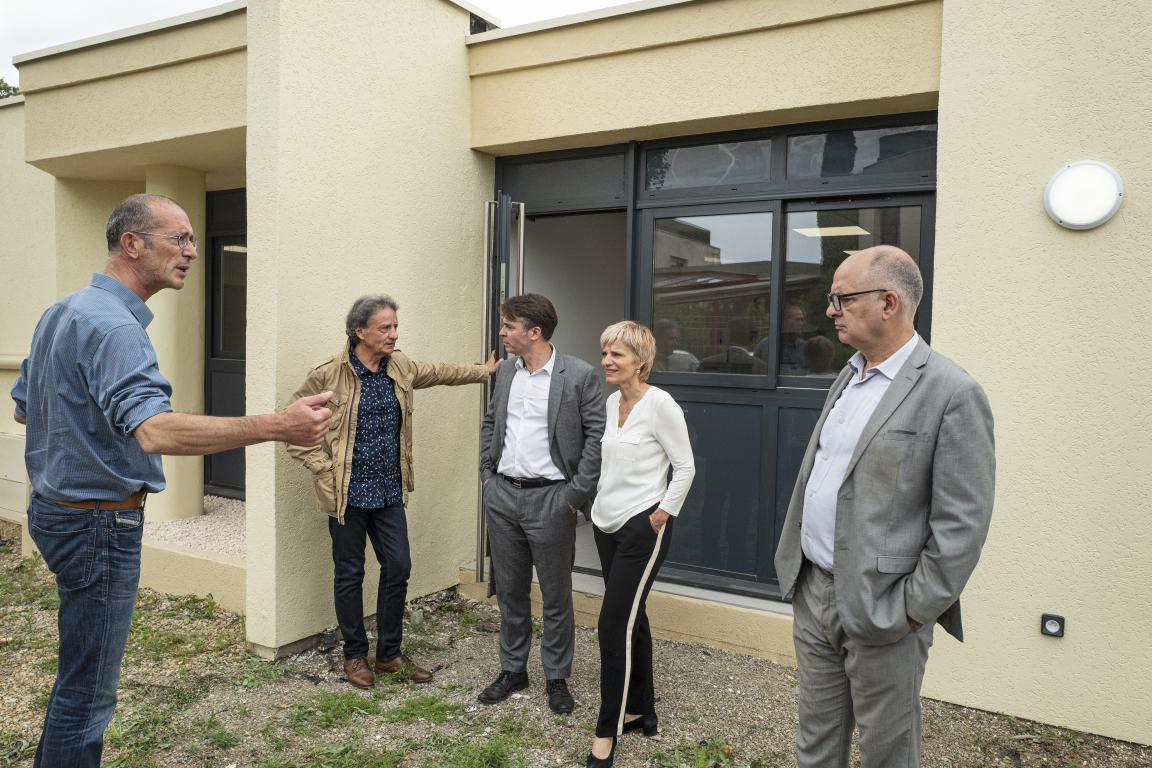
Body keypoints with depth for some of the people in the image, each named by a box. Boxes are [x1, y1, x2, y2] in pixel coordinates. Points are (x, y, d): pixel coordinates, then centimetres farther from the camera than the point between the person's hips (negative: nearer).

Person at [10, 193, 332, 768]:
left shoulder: (61, 312, 10)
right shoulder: (112, 325, -22)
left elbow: (23, 408, 20)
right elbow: (155, 431, -38)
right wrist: (277, 426, -44)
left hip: (55, 507, 10)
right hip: (99, 520, -10)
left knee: (79, 672, 23)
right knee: (87, 689, 2)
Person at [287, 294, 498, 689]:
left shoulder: (401, 366, 4)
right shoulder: (327, 374, -13)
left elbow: (439, 372, 23)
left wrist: (483, 372, 30)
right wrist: (324, 470, -14)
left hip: (389, 492, 5)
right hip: (348, 493, -5)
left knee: (398, 568, 7)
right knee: (350, 574, 8)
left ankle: (390, 653, 24)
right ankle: (355, 655, 26)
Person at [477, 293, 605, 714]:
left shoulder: (579, 375, -11)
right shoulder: (505, 372, 8)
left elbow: (597, 435, -10)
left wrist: (577, 493, -12)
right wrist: (488, 474, 11)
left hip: (550, 498, -5)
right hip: (502, 495, 6)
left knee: (556, 596, 7)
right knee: (509, 590, 16)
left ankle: (557, 678, 24)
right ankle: (512, 670, 32)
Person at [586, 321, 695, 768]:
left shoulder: (660, 404, -15)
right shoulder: (612, 401, 7)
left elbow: (685, 467, -12)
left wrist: (663, 513, -10)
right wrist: (602, 500, 14)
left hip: (642, 528, -7)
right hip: (607, 523, 7)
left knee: (614, 624, -6)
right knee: (630, 619, 15)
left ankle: (608, 730, 8)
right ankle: (642, 710, 29)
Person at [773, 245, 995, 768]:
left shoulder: (952, 393, -15)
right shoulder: (848, 376, 10)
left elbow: (962, 523, -17)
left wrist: (915, 611, -15)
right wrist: (796, 567, 14)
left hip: (881, 608, -7)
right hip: (812, 591, 7)